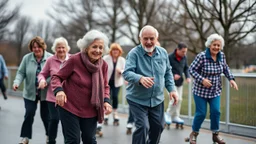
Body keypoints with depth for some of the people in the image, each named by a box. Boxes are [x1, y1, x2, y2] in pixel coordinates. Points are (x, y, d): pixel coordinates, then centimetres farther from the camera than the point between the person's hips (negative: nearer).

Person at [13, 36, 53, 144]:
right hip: (30, 93, 1)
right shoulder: (27, 58, -3)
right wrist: (17, 82, -20)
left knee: (45, 115, 9)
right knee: (29, 114, -2)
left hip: (45, 93, -1)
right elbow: (21, 73, -2)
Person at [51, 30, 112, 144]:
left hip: (90, 111, 4)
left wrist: (106, 101, -9)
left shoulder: (103, 65, -4)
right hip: (69, 107, -4)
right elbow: (56, 77, -10)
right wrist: (59, 90, -30)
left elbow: (105, 86, 9)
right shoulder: (74, 60, -18)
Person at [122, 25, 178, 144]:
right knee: (142, 127, -14)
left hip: (157, 99, 6)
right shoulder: (134, 53, -16)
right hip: (137, 100, -5)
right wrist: (140, 78, -44)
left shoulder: (163, 53, 1)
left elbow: (168, 73, 11)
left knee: (158, 126, 17)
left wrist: (172, 89, 1)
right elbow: (127, 73, -25)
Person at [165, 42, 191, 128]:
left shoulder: (184, 57, 1)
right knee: (176, 98, -16)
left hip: (180, 82, 7)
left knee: (179, 99, 10)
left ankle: (175, 117, 22)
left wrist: (188, 77, -3)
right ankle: (169, 113, 6)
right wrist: (173, 75, -25)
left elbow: (186, 68, 13)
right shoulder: (170, 57, -18)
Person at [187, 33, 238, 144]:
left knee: (216, 112, 0)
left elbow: (225, 68, 14)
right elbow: (191, 69, -16)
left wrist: (231, 79, 1)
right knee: (201, 113, -1)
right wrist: (202, 80, -26)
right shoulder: (202, 56, -19)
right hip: (201, 91, -5)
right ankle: (194, 134, 21)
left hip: (215, 91, 5)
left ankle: (215, 135, 18)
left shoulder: (221, 56, -2)